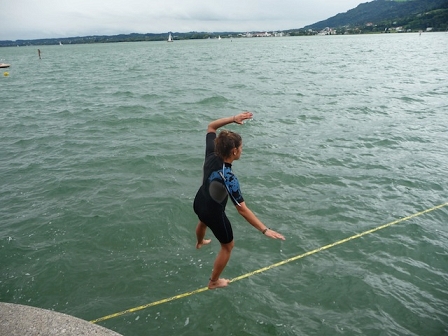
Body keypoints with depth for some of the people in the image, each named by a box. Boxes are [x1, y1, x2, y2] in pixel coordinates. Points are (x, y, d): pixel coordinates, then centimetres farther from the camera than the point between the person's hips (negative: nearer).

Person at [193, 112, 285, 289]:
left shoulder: (211, 156, -21)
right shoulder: (228, 178, -39)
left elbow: (211, 127, -5)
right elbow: (242, 209, -39)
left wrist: (233, 119, -16)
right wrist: (265, 230, -38)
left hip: (199, 203, 7)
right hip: (214, 213, -7)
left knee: (203, 221, 43)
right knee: (227, 246, 20)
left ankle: (200, 243, 79)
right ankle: (214, 282, 38)